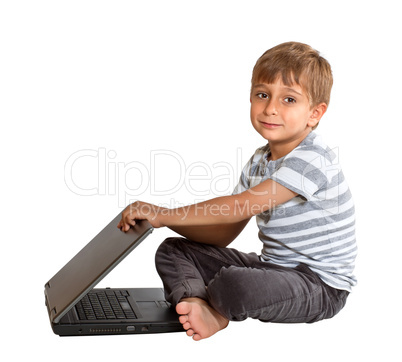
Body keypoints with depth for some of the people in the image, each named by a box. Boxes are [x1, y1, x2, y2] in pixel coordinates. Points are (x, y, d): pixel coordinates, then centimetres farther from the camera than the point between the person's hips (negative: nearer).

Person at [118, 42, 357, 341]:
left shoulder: (312, 158, -21)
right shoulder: (259, 162, 7)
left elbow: (239, 207, -27)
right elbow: (223, 234, 5)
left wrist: (167, 215, -23)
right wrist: (161, 218, -8)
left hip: (320, 286, -8)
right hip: (272, 267, 8)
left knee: (232, 283, -37)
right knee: (173, 251, 5)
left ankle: (219, 310, -2)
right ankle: (197, 304, -23)